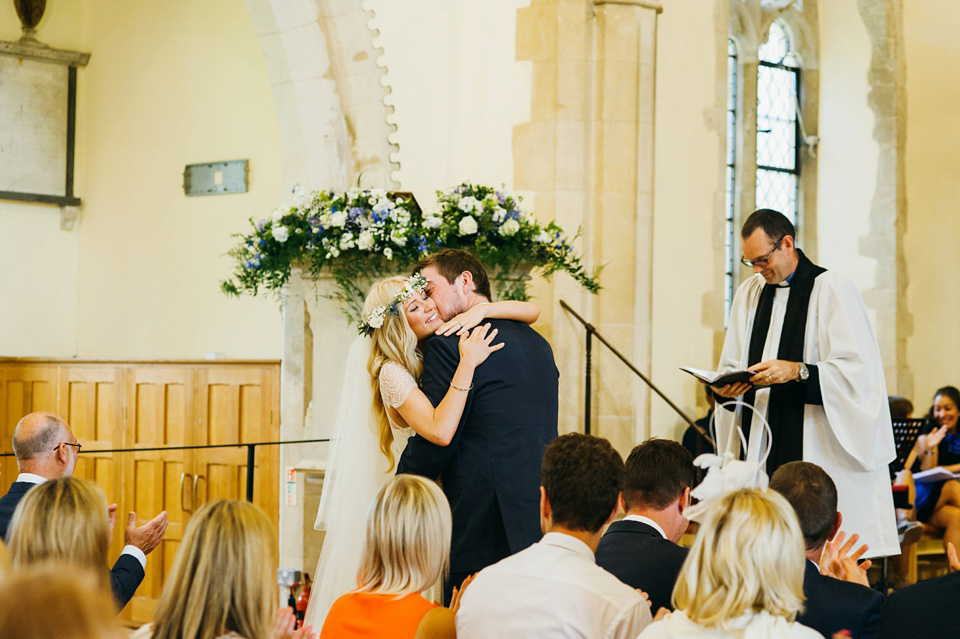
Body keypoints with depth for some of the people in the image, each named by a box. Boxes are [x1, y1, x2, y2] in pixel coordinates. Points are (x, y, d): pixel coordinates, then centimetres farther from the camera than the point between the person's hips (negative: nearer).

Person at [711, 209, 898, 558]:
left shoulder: (833, 289, -4)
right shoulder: (749, 292, 16)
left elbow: (858, 370, -11)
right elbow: (731, 366, 19)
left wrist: (797, 371, -22)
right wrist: (728, 385, -4)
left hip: (817, 449, -5)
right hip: (761, 448, 5)